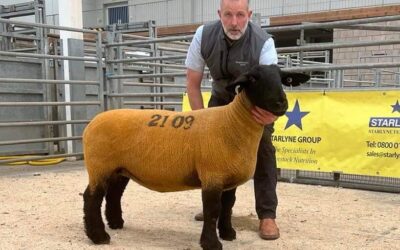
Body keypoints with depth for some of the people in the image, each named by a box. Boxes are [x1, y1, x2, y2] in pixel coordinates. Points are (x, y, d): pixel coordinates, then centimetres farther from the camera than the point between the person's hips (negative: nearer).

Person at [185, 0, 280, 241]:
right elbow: (193, 83, -14)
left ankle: (267, 214, -7)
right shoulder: (204, 36, -23)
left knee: (263, 149, -17)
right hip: (222, 98, 3)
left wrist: (271, 112, -62)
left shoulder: (263, 43, -32)